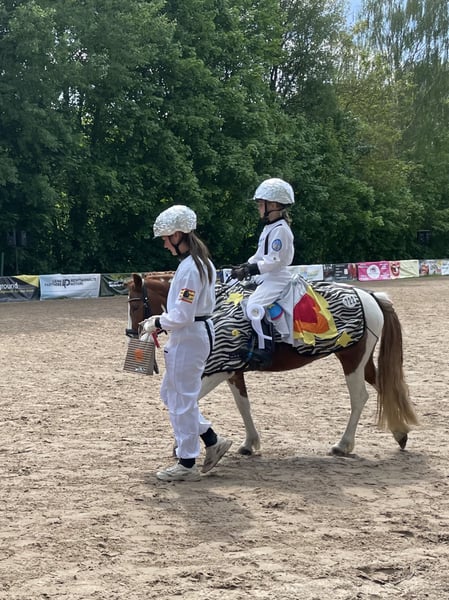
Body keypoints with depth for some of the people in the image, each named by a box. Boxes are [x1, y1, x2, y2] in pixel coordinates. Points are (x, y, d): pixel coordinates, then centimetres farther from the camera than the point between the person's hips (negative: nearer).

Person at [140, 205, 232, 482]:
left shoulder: (189, 267, -22)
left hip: (188, 338, -10)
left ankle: (187, 464, 11)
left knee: (181, 399, 0)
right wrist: (163, 320, 13)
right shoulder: (202, 261, 10)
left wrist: (158, 322, -8)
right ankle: (213, 441, 22)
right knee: (170, 393, 19)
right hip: (199, 331, 10)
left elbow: (182, 316, -24)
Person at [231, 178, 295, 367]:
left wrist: (250, 270, -22)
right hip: (265, 277, 11)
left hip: (276, 278, -11)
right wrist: (245, 266, 9)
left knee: (255, 305, -30)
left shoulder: (280, 230, -16)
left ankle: (264, 351, -29)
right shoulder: (269, 228, 16)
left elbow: (274, 261, -22)